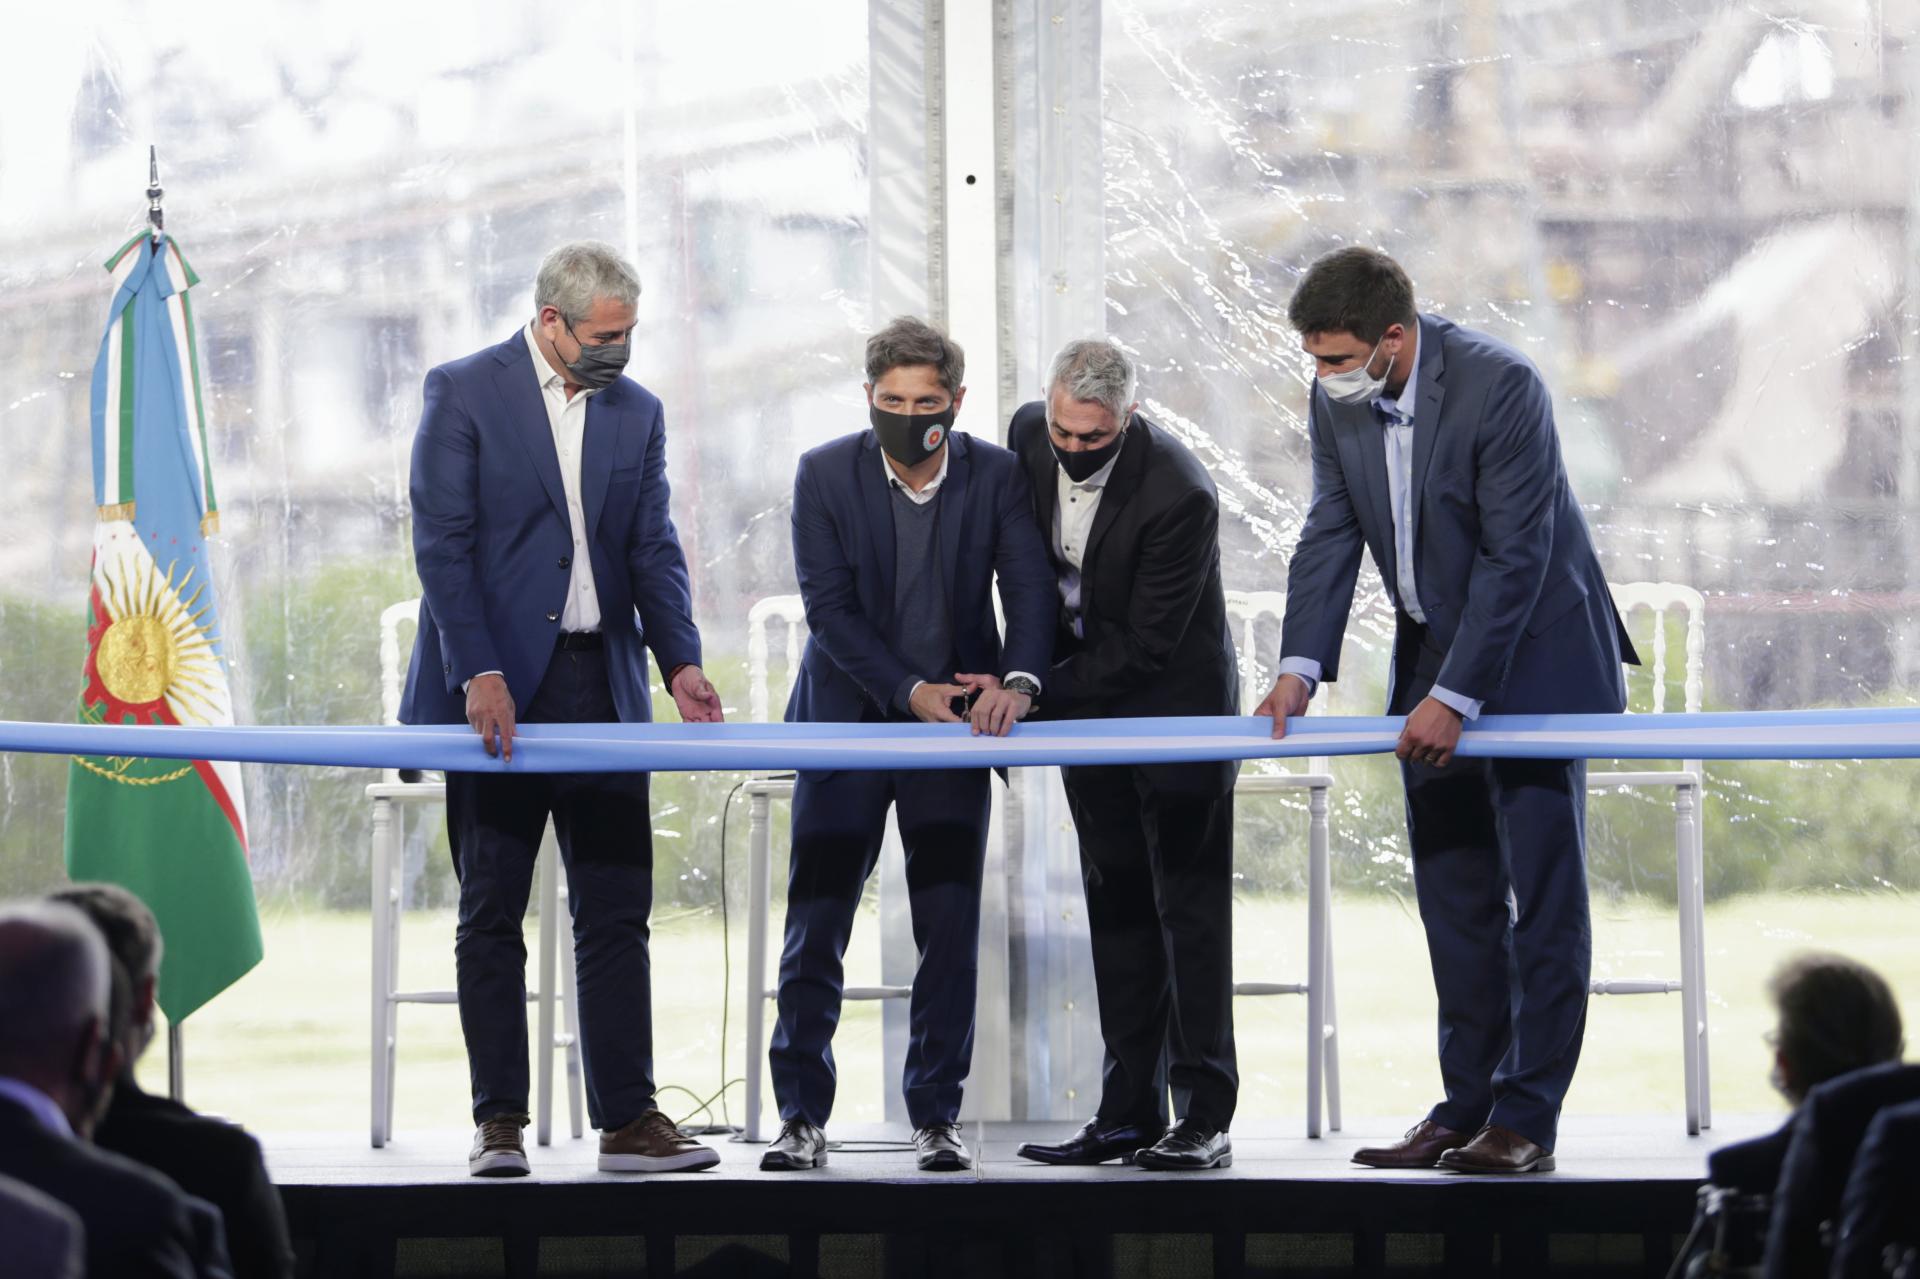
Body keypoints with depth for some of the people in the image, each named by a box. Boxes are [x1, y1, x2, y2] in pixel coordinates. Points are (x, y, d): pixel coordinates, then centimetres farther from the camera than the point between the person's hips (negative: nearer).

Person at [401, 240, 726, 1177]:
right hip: (498, 687, -4)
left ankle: (627, 1120, 3)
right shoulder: (463, 394, -2)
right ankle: (499, 1124, 5)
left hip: (600, 688, 4)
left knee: (617, 913, 1)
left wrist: (680, 661, -7)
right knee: (491, 915, 1)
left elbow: (653, 549, 9)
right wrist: (479, 673, -18)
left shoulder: (637, 413, 12)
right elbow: (442, 543, -8)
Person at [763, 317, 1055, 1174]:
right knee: (815, 928, -1)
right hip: (847, 720, -1)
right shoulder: (825, 474, -6)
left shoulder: (997, 476, -3)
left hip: (953, 726, 1)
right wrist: (910, 691, -20)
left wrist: (1017, 682, -29)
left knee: (951, 933, -2)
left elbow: (1030, 588, -10)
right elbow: (829, 608, -10)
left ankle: (936, 1118, 7)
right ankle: (802, 1117, 6)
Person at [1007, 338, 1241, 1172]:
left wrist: (1041, 694, -20)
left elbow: (1147, 643, -23)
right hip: (1087, 697, 6)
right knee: (1117, 907, 7)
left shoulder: (1180, 495, -28)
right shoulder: (1030, 435, -8)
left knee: (1189, 906, -7)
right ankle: (1129, 1112, 9)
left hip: (1174, 702, -6)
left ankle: (1205, 1118, -6)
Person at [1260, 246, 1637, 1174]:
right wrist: (1302, 664, -12)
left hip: (1531, 655, -7)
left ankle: (1525, 1119, -6)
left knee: (1541, 889, -6)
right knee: (1453, 890, 8)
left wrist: (1455, 696, -23)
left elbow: (1515, 557, -23)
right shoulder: (1336, 400, -3)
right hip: (1431, 658, 7)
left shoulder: (1500, 386, -23)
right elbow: (1330, 534, 1)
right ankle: (1467, 1105, 13)